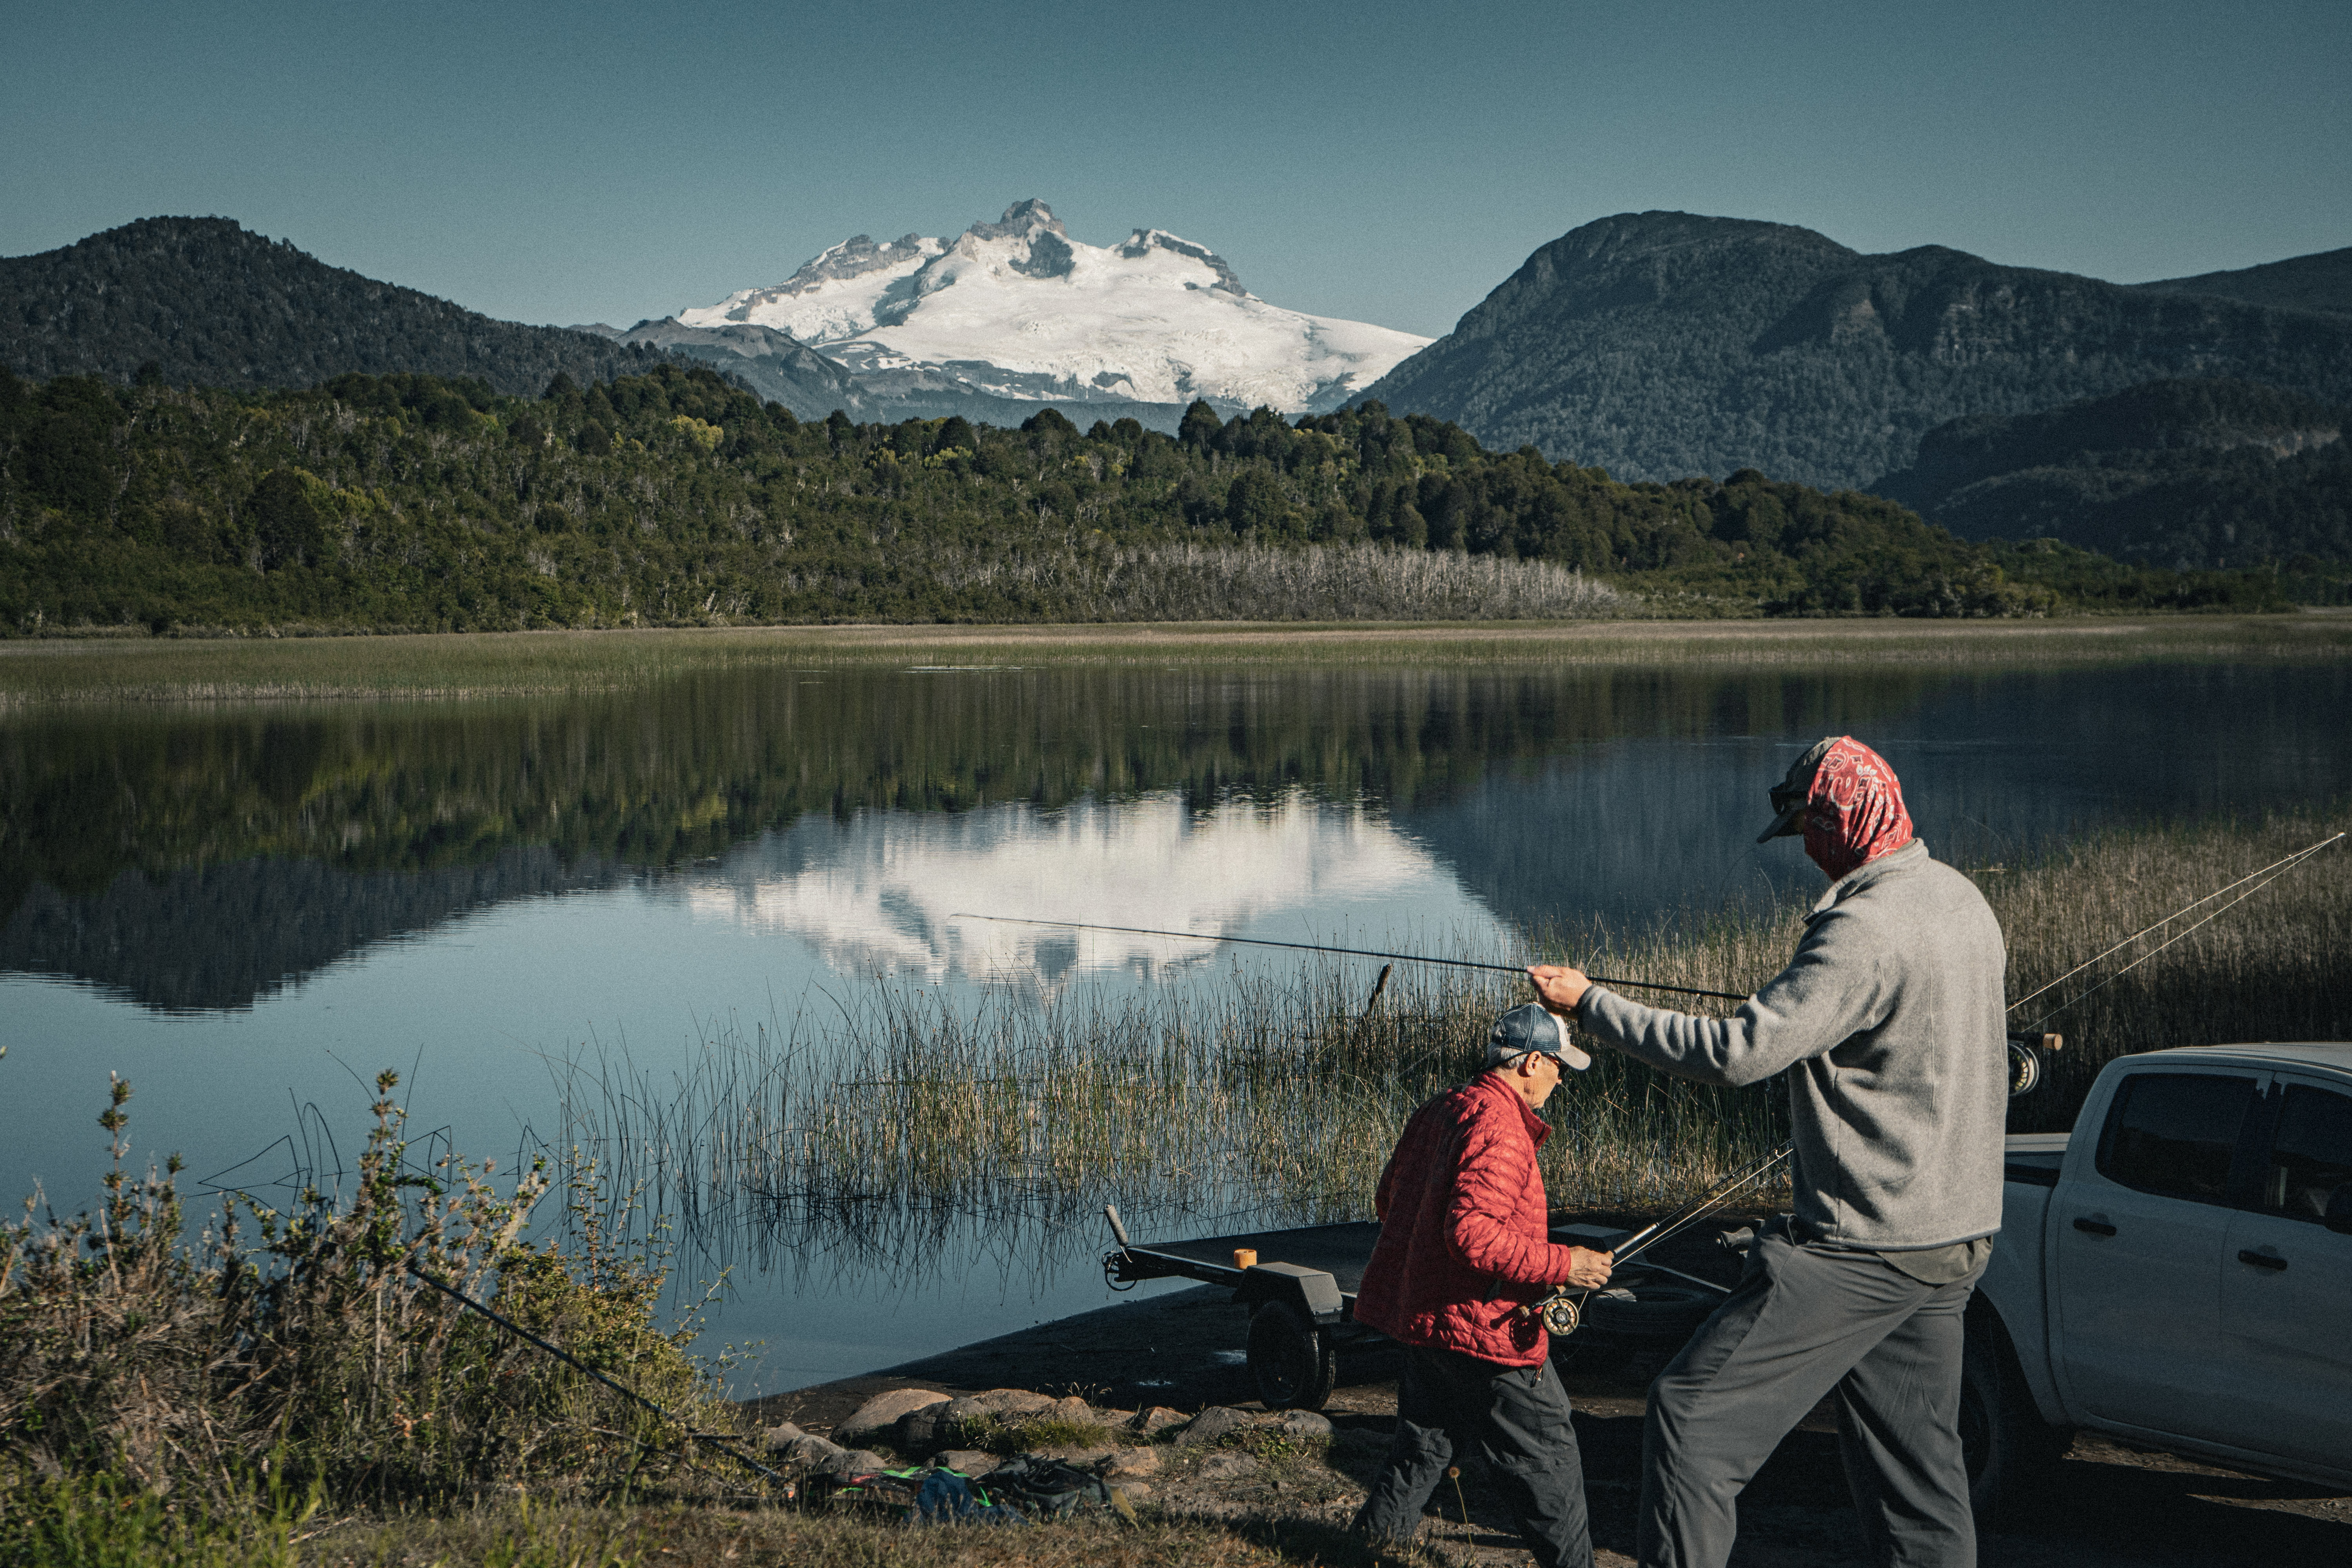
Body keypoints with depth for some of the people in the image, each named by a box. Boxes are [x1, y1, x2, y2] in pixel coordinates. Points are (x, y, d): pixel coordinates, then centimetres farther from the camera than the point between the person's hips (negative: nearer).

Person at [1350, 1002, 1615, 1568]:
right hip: (1483, 1328, -9)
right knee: (1547, 1458, 2)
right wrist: (1561, 1265, -24)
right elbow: (1471, 1232, -29)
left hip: (1423, 1316, 9)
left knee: (1424, 1444, 22)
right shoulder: (1499, 1128, -20)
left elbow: (1387, 1198, 18)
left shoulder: (1437, 1113, 10)